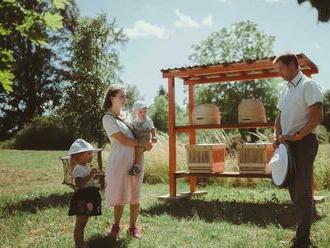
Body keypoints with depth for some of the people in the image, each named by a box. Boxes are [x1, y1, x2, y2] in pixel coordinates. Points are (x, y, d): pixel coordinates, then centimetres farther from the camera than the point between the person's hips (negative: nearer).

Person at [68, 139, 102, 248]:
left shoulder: (86, 167, 14)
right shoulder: (79, 169, -18)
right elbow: (79, 183, -33)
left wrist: (94, 175, 14)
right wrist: (90, 175, -33)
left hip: (87, 199, 10)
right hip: (82, 199, -10)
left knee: (82, 223, 19)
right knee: (80, 224, -3)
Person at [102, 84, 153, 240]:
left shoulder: (125, 114, 14)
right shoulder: (108, 118, -6)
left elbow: (135, 132, 27)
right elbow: (123, 140, -14)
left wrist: (145, 143, 7)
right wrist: (143, 144, -8)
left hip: (136, 160, 6)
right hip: (119, 161, -6)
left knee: (134, 196, 9)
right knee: (120, 195, 2)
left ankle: (133, 227, 21)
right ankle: (116, 227, 20)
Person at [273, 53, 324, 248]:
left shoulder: (308, 85, -8)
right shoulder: (286, 89, 17)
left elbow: (317, 117, -17)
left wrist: (296, 136, -18)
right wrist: (278, 136, 5)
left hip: (303, 142, -8)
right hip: (288, 144, 8)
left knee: (302, 191, -6)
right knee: (294, 190, 12)